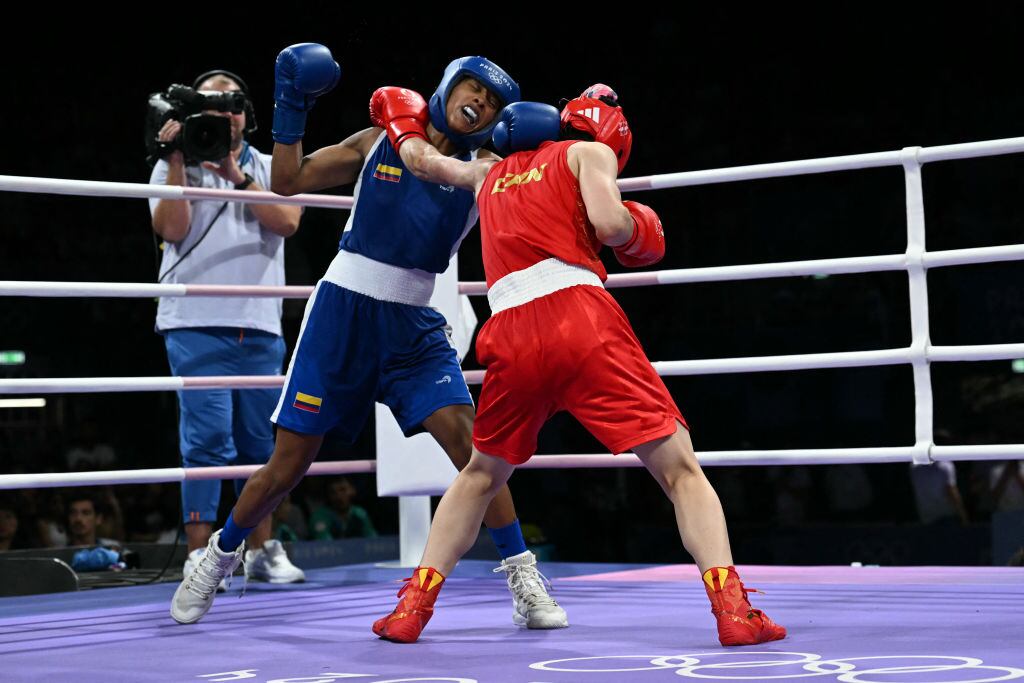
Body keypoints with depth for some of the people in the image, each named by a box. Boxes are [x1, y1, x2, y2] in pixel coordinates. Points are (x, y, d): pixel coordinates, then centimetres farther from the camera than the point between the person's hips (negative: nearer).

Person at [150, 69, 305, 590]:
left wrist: (237, 176, -12)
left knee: (259, 441, 7)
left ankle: (263, 550, 16)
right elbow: (171, 229, -8)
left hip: (260, 326, 3)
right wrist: (178, 161, -10)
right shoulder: (174, 167, 8)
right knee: (208, 438, -11)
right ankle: (199, 556, -8)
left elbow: (286, 221, -4)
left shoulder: (268, 168, 14)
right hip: (196, 323, -3)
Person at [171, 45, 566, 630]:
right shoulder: (380, 142, 4)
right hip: (342, 311, 0)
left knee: (469, 440, -17)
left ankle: (524, 580, -8)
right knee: (289, 462, 3)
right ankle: (219, 557, 26)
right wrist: (292, 107, -2)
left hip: (413, 326, 1)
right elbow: (289, 182, 7)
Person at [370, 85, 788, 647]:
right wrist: (639, 230, 18)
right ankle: (732, 608, -15)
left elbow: (420, 160, 47)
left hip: (511, 336, 4)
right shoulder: (590, 151, 16)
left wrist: (407, 127, 68)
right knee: (679, 468, 0)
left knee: (482, 474, 26)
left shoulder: (489, 173, 31)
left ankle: (413, 605, 18)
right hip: (581, 315, -4)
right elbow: (609, 223, -3)